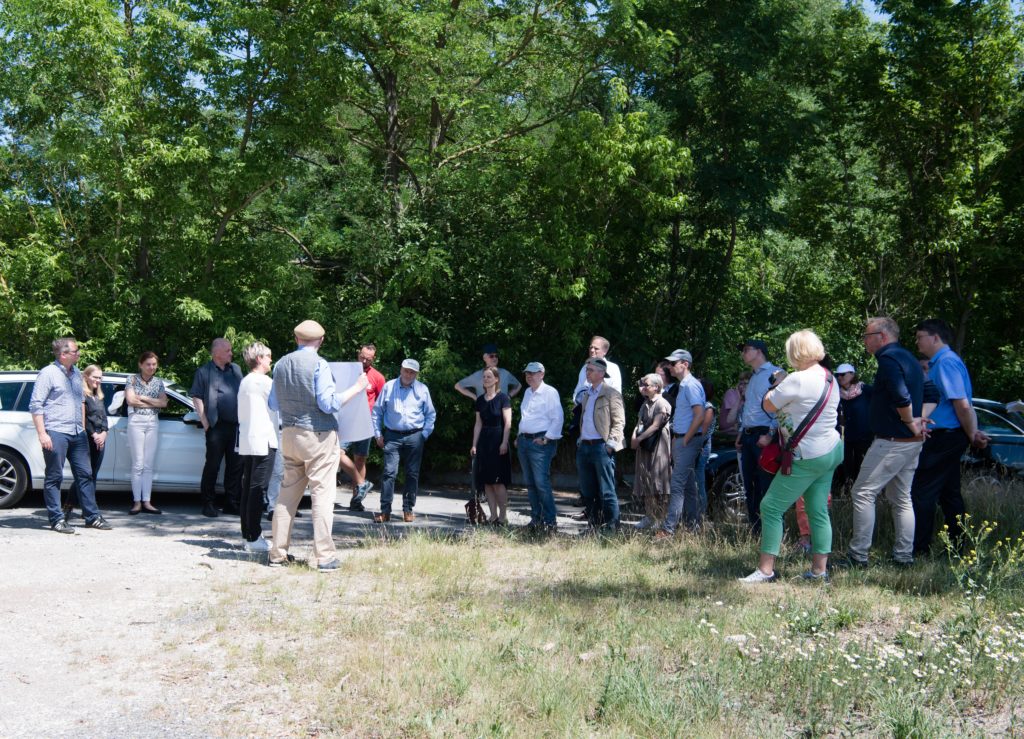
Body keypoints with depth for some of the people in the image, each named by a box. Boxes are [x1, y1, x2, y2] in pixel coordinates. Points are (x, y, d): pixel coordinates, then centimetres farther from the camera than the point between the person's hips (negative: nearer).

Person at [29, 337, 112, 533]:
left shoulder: (76, 373, 15)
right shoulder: (48, 373, -8)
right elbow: (35, 405, -11)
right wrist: (42, 434, -17)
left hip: (77, 434, 7)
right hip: (56, 434, -7)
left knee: (85, 474, 7)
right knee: (54, 477, 0)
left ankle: (92, 516, 12)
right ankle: (57, 519, 5)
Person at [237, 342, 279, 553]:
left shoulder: (245, 382, 17)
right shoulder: (263, 381, -11)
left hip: (246, 442, 9)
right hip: (263, 442, -9)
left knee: (248, 489, 11)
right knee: (258, 490, -8)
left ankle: (247, 534, 16)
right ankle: (253, 538, -7)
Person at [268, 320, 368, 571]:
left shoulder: (282, 365, 8)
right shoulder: (318, 365, -12)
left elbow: (273, 404, 15)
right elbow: (329, 404, -17)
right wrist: (357, 388, -8)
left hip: (289, 434, 6)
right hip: (318, 436, -6)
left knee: (288, 493, 12)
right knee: (322, 494, -3)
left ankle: (278, 552, 16)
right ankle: (324, 556, -4)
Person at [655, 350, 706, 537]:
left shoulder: (691, 385, -14)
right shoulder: (683, 385, 17)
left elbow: (699, 416, -22)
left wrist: (685, 440, -17)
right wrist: (676, 439, 16)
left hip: (689, 441, -10)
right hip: (681, 439, 10)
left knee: (678, 485, -12)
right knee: (688, 486, 13)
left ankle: (668, 529, -14)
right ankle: (693, 525, 19)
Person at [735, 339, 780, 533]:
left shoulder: (775, 374, -7)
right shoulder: (753, 377, 23)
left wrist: (770, 434, -22)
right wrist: (741, 433, 20)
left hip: (764, 437, -9)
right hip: (748, 437, 9)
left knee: (767, 487, -10)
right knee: (750, 486, 11)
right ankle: (755, 530, 18)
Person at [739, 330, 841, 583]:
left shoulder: (797, 380, -20)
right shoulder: (830, 379, 8)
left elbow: (768, 405, -9)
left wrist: (776, 384, 7)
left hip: (808, 458, -9)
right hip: (831, 451, 9)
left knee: (771, 507, -3)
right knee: (818, 511, 12)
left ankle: (765, 570, -2)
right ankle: (820, 569, 14)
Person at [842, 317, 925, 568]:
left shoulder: (888, 359, -15)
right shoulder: (908, 358, 16)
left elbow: (901, 396, -28)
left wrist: (910, 423, -14)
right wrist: (916, 421, 10)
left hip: (892, 441, -10)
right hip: (912, 443, 10)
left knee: (863, 493, -6)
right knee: (901, 498, 14)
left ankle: (858, 554, -6)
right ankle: (904, 555, 17)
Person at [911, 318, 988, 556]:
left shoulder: (946, 362, -16)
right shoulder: (940, 362, 16)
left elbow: (962, 405, -21)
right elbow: (964, 404, 17)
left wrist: (972, 436, -11)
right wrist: (973, 432, 10)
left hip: (943, 437, -11)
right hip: (947, 437, 11)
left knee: (922, 492, -7)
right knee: (949, 494, 14)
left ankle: (919, 549, -3)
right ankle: (957, 546, 21)